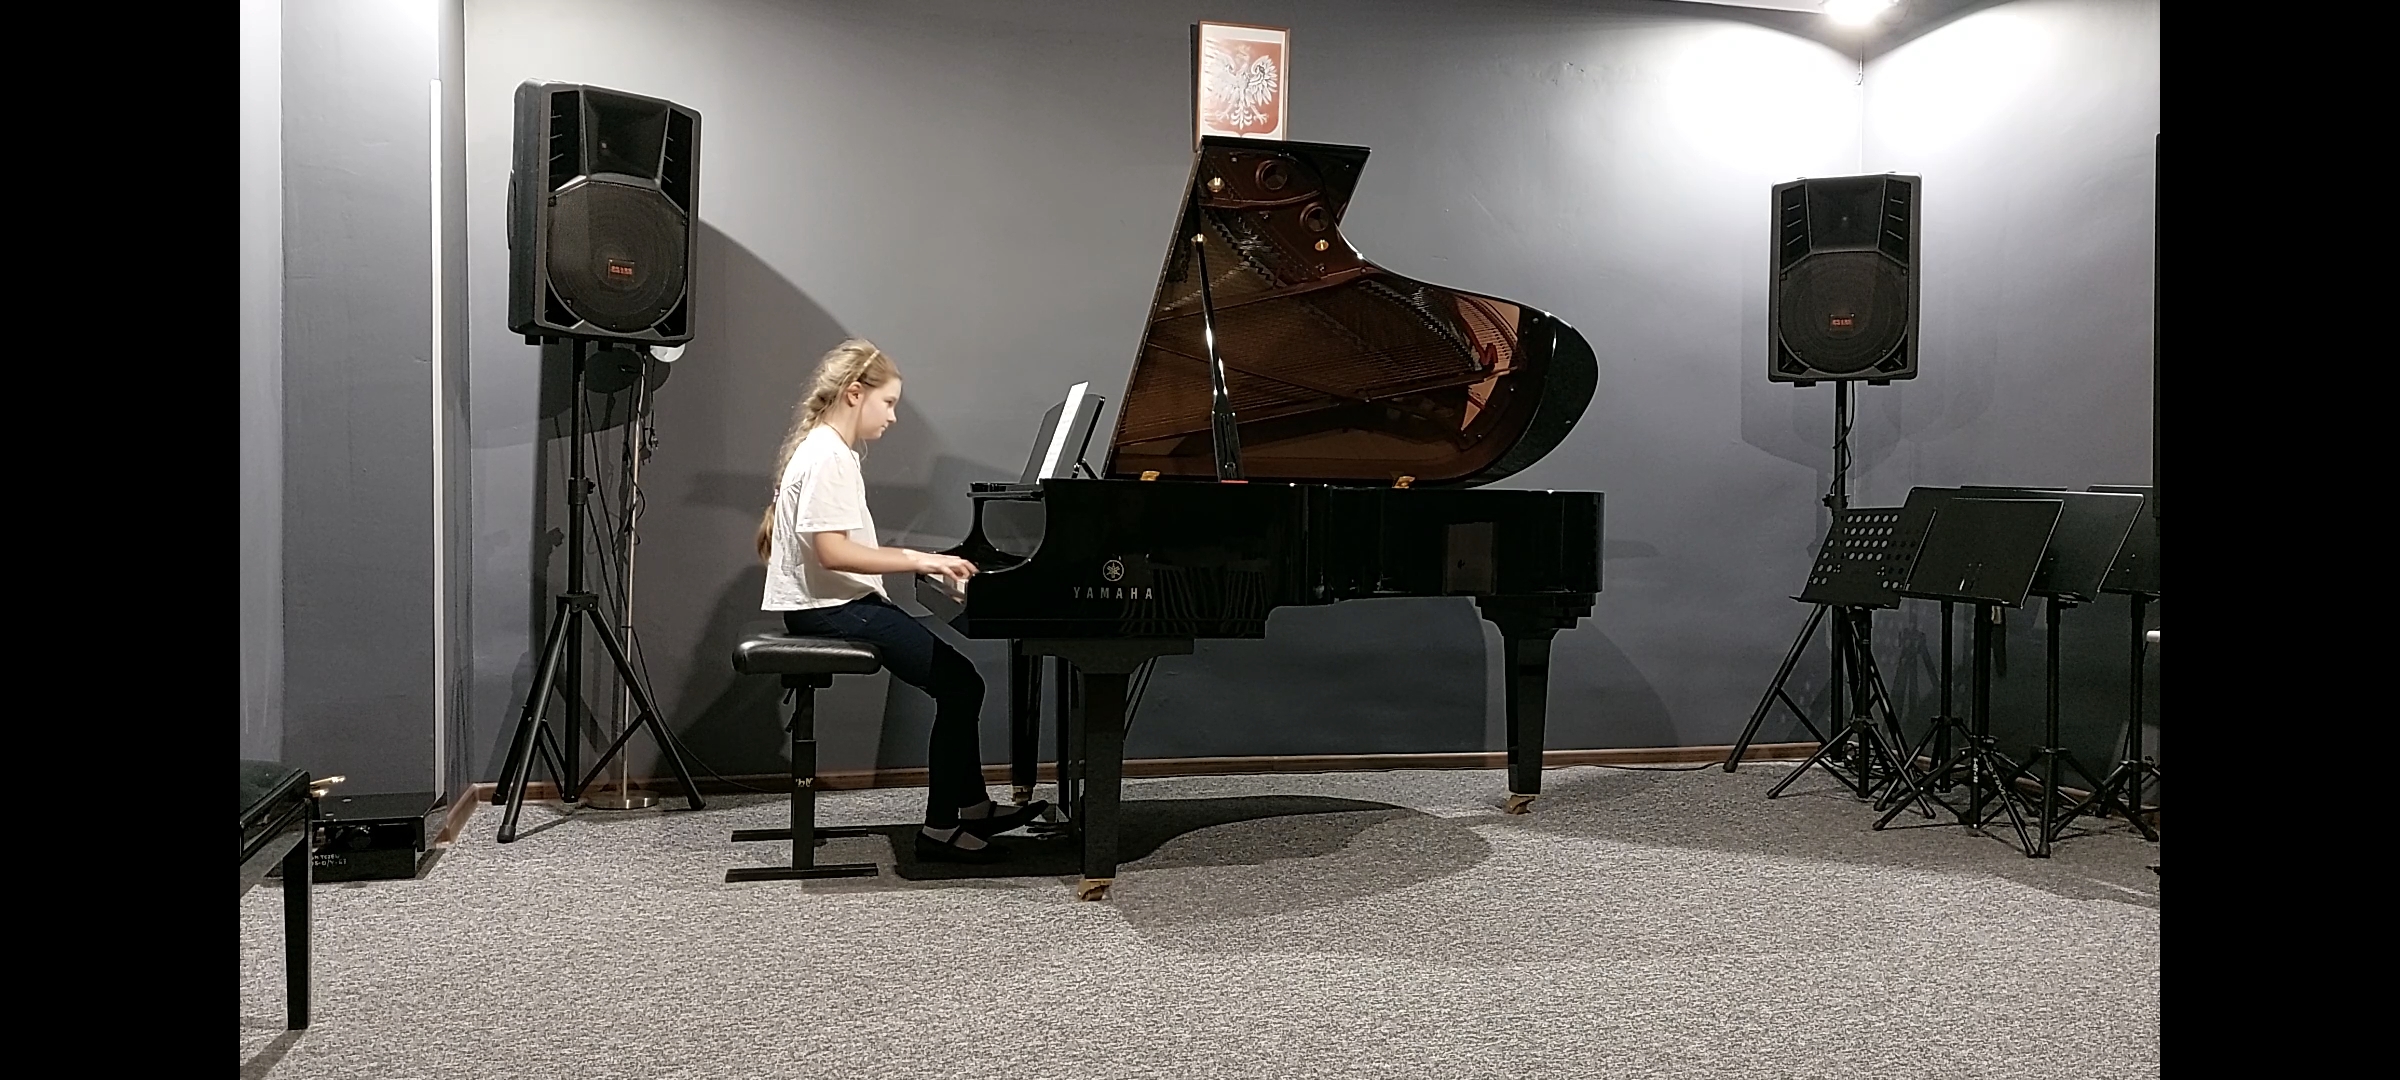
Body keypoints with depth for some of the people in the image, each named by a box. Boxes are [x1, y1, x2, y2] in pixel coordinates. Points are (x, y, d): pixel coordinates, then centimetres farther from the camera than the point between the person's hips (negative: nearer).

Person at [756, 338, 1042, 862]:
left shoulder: (831, 451, 16)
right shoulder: (827, 456, -16)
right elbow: (831, 551, -24)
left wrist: (924, 562, 8)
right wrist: (918, 559, -22)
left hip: (841, 602, 11)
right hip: (831, 609, -11)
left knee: (957, 678, 11)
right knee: (960, 685, -14)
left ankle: (970, 805, 18)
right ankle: (942, 828, -7)